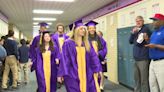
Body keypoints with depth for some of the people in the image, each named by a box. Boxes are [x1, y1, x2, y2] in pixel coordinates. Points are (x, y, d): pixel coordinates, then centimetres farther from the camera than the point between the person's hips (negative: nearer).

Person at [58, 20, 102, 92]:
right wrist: (61, 74, -10)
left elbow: (93, 57, 8)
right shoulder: (68, 43, -4)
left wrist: (98, 69, 3)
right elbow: (64, 59, -7)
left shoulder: (87, 44, 9)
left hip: (86, 74, 4)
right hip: (72, 75, -4)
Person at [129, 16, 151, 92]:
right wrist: (133, 33, -2)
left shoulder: (145, 29, -7)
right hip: (136, 58, 8)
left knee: (144, 79, -5)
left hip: (143, 58, -8)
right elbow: (130, 41, 8)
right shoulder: (136, 30, 16)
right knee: (137, 78, 17)